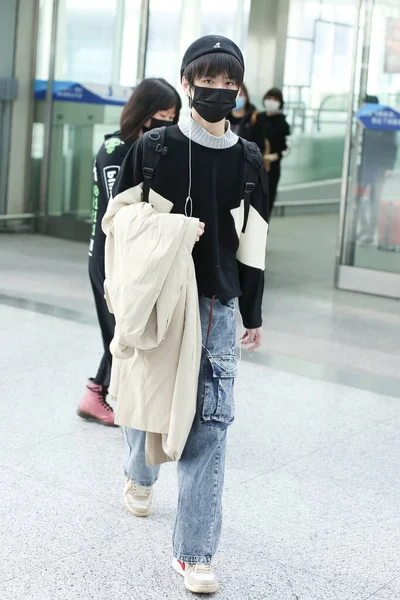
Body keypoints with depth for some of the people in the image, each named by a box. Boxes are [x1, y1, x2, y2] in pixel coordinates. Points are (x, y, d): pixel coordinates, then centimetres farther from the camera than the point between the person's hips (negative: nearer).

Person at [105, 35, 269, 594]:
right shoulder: (154, 147, -2)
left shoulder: (249, 161, 6)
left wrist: (253, 314, 12)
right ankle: (140, 474, 47)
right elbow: (117, 219, 3)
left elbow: (253, 243, 11)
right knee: (148, 396, 11)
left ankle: (195, 553, 0)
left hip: (217, 305, 2)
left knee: (210, 423, -5)